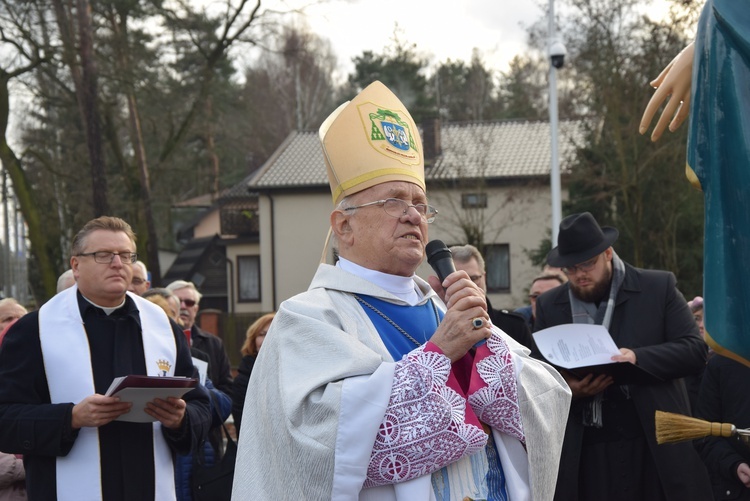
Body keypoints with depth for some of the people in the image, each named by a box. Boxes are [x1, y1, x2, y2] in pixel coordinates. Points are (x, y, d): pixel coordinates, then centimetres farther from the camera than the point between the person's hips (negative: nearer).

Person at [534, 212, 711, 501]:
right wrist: (566, 388, -14)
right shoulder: (548, 306, 8)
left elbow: (695, 350, -4)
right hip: (586, 453, 2)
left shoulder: (658, 288, 1)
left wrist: (638, 358, -20)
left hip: (656, 446, -1)